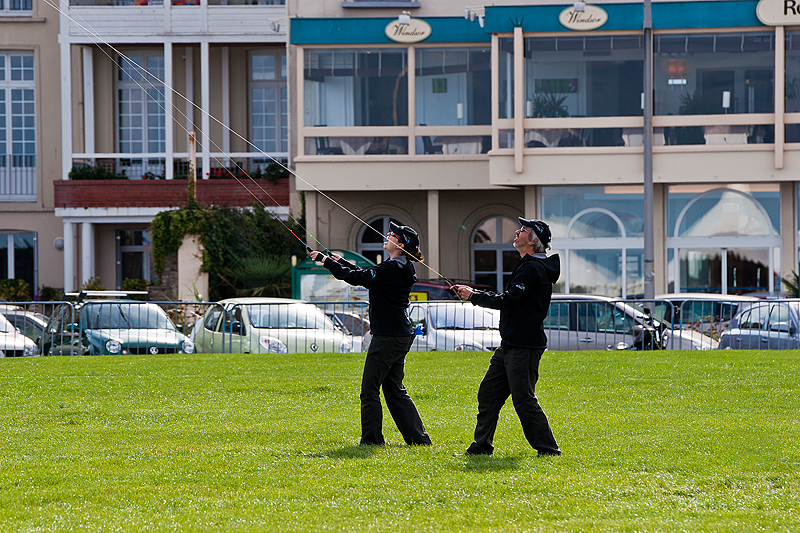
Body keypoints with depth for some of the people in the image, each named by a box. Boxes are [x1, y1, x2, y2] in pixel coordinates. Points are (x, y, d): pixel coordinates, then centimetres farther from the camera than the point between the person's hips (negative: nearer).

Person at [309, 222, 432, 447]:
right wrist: (341, 261, 29)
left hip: (388, 336, -10)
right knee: (395, 390, 15)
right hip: (401, 335, 10)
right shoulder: (401, 267, 13)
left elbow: (357, 278, -19)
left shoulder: (393, 268, -17)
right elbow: (366, 275, 25)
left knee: (370, 390, -2)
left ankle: (371, 439, 3)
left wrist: (326, 261, -10)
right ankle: (419, 438, 14)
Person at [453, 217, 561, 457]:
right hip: (510, 345, 11)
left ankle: (548, 448, -2)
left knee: (524, 400, -8)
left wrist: (474, 297, -12)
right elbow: (511, 300, 23)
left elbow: (508, 301, -22)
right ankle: (481, 446, 14)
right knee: (488, 393, 10)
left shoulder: (532, 268, -15)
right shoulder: (528, 266, 19)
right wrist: (475, 293, 13)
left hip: (524, 347, -11)